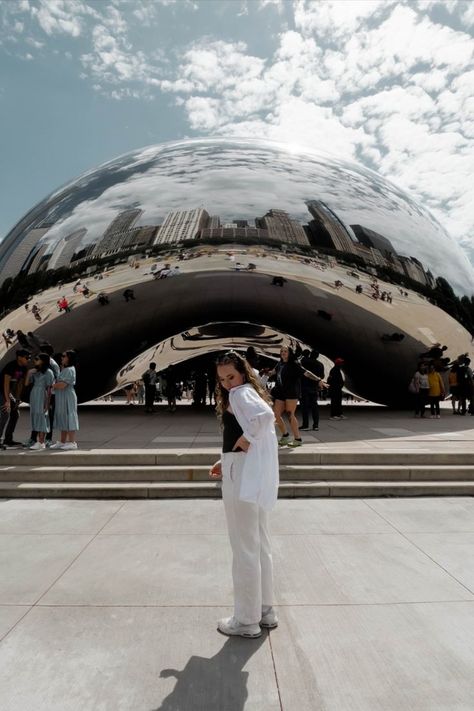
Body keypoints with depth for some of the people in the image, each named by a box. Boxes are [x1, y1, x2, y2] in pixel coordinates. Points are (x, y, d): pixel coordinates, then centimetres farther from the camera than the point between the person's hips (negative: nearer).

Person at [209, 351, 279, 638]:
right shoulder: (248, 394, 17)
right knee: (260, 545, 18)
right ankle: (265, 610, 31)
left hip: (243, 477, -10)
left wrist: (247, 439, -19)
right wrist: (226, 462, 14)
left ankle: (247, 620, 16)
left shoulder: (240, 393, -11)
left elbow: (265, 415, -34)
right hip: (256, 476, 10)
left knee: (244, 549, 2)